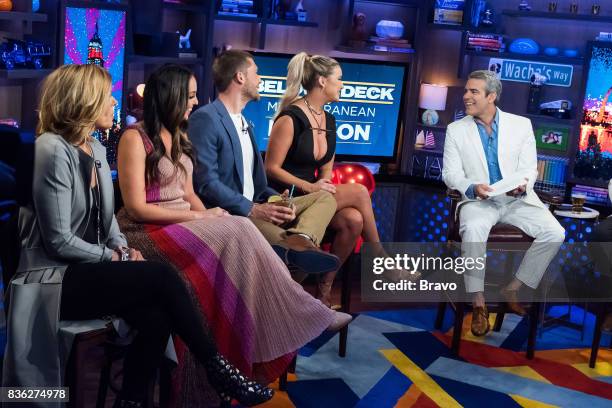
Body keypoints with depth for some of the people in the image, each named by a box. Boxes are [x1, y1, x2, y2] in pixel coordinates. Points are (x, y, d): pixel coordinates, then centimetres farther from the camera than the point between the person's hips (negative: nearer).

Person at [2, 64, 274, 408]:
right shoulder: (53, 151, -16)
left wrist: (123, 248, -2)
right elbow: (58, 241, -18)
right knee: (163, 276, -22)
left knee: (156, 318, -21)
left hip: (85, 270, 7)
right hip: (55, 279, -7)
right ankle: (217, 368, -8)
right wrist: (114, 257, -9)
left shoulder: (96, 148, 10)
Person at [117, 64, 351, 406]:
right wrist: (200, 217, -16)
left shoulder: (178, 137, 15)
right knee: (236, 233, -26)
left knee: (237, 233, -22)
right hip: (148, 232, -7)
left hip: (184, 224, 8)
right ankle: (303, 314, -20)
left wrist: (208, 216, -6)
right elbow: (136, 208, -15)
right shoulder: (136, 138, -10)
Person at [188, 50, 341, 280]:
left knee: (324, 198, -6)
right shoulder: (205, 119, -8)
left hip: (252, 209, 9)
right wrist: (252, 209, -22)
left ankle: (299, 240, -36)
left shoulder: (244, 122, 24)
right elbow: (206, 182, -17)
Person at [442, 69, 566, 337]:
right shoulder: (456, 130, 4)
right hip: (478, 201, -2)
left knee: (555, 233, -20)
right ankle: (478, 303, -21)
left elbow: (529, 168, 3)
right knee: (473, 231, -35)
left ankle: (512, 289, -4)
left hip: (517, 200, 2)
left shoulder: (521, 124, 5)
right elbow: (450, 173, 0)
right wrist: (472, 188, -21)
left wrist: (522, 186, -21)